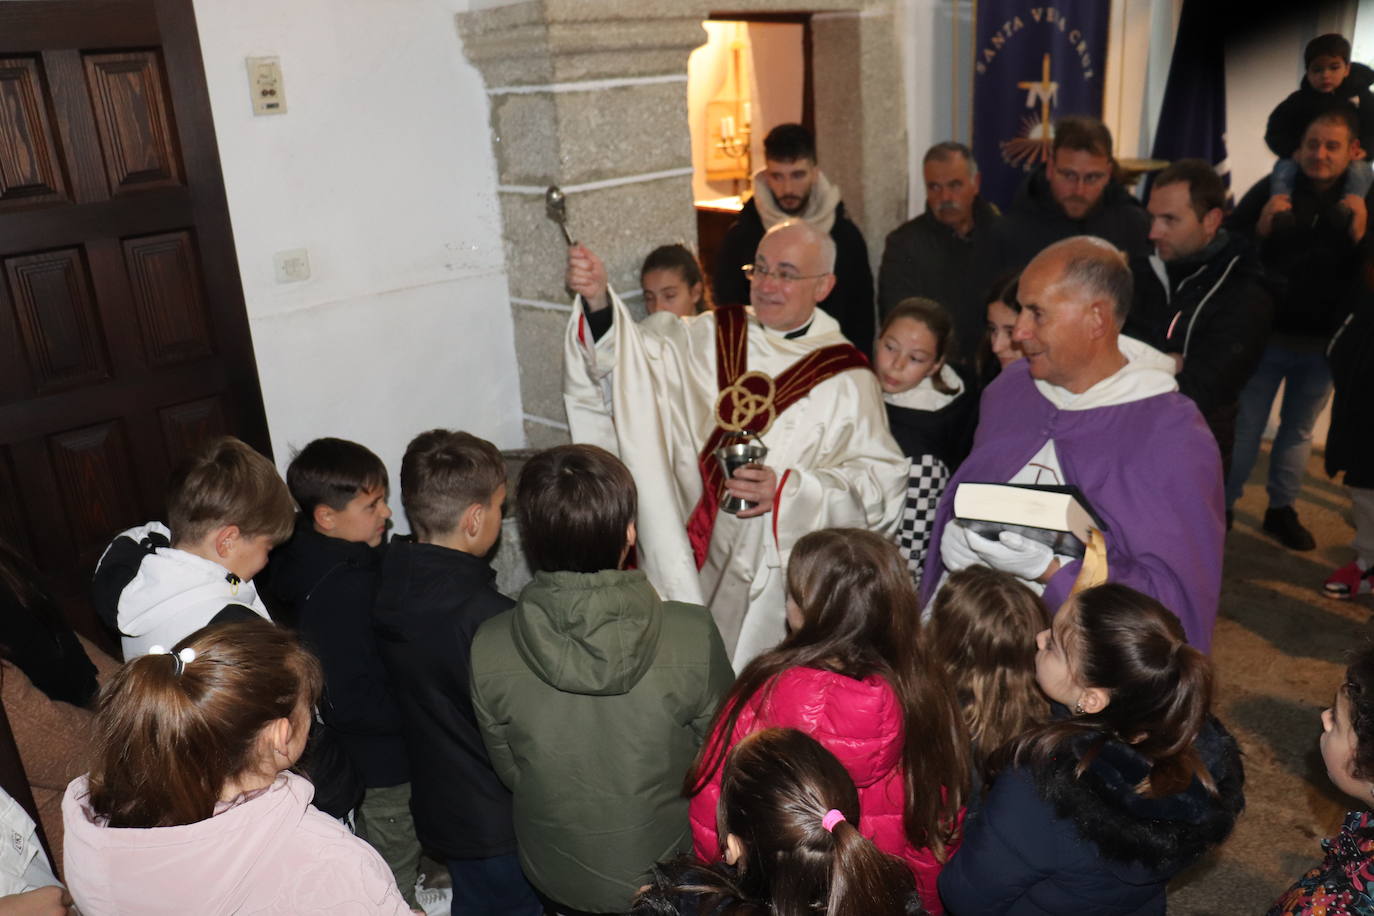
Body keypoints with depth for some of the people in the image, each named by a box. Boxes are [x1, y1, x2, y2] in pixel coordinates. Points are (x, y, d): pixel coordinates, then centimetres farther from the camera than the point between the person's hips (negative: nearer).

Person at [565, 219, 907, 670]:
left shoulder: (846, 377, -4)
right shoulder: (711, 338, 4)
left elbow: (881, 478, -7)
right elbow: (638, 353, -11)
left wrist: (789, 489, -20)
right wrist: (598, 301, -31)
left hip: (777, 576, -2)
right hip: (687, 555, 2)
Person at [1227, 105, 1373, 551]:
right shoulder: (1271, 189, -8)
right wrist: (1260, 229, -29)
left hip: (1323, 343, 3)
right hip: (1266, 335, -2)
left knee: (1299, 430, 15)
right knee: (1244, 427, 5)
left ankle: (1282, 509, 28)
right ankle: (1219, 507, 18)